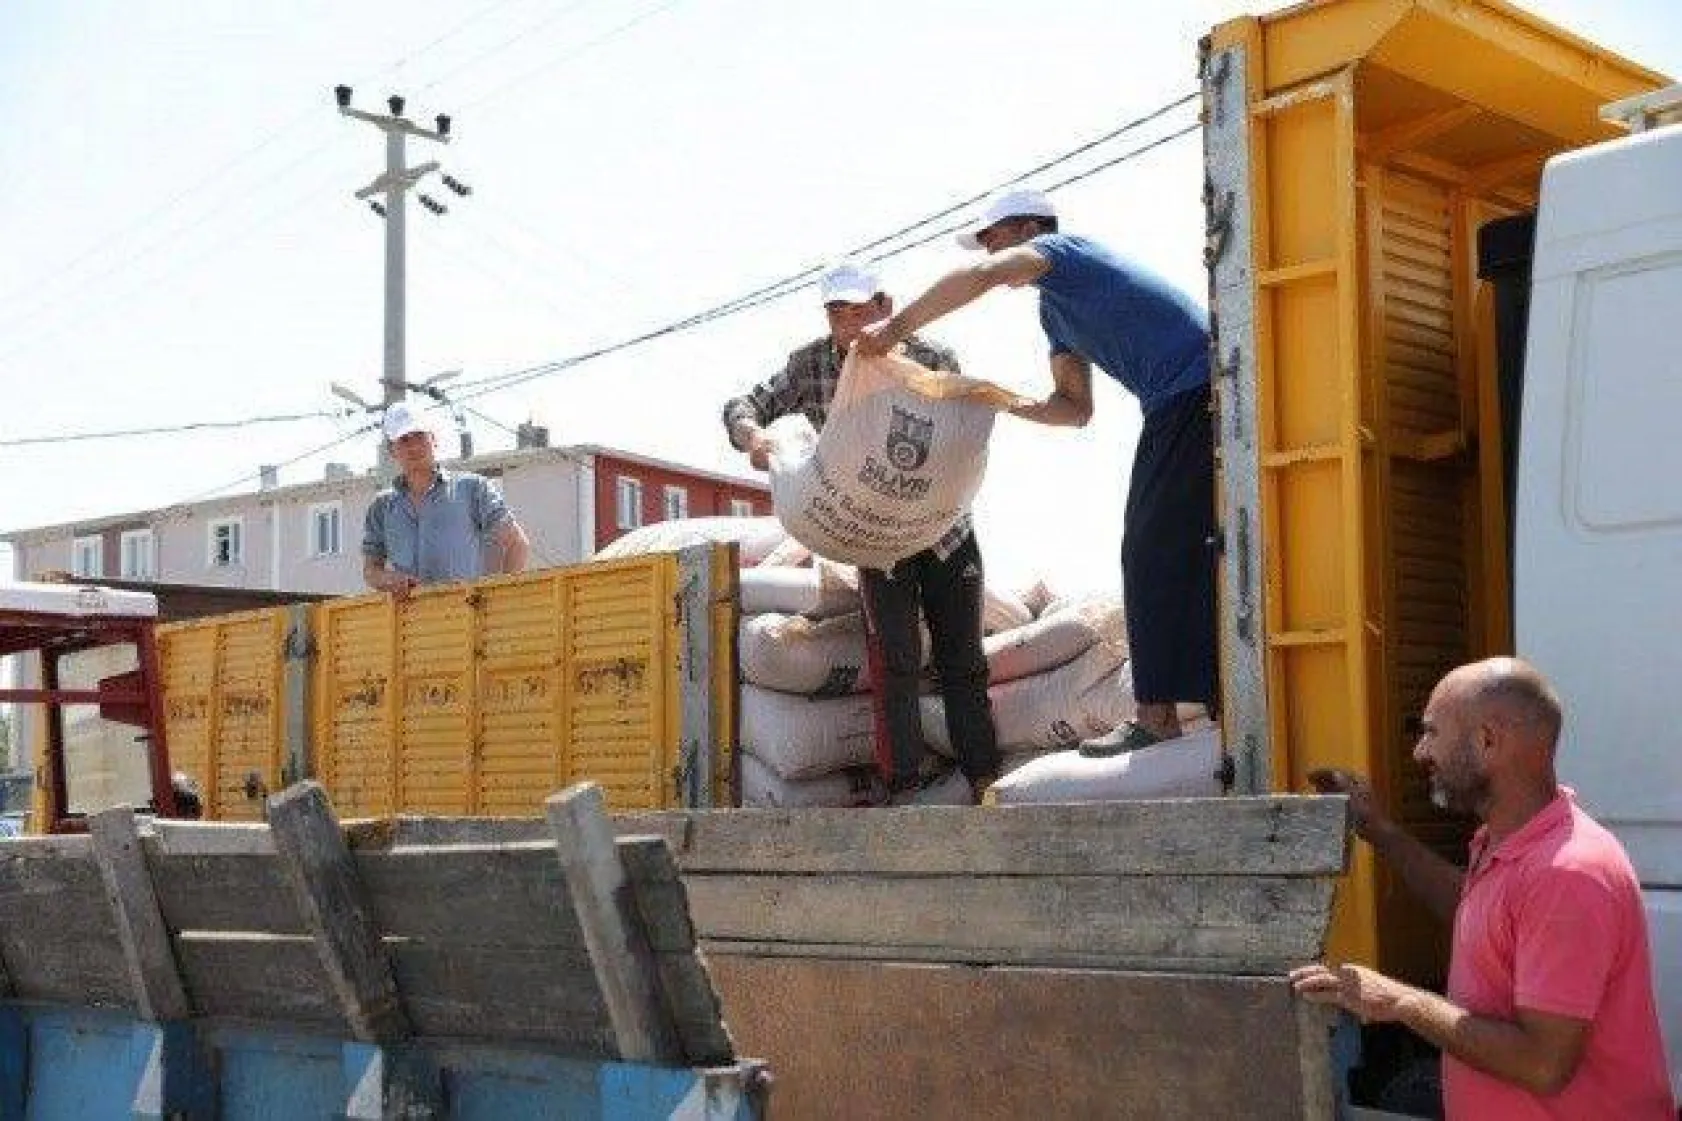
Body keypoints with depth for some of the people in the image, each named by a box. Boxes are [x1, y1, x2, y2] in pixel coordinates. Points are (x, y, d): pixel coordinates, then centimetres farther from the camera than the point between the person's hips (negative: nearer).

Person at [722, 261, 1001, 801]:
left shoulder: (933, 360, -11)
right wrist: (752, 434, -28)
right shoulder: (810, 365, -6)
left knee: (963, 661, 2)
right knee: (895, 661, -13)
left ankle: (984, 783, 7)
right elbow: (742, 405, -4)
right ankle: (906, 784, -10)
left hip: (947, 529, 0)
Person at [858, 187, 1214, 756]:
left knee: (1155, 554, -9)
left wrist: (898, 326, -17)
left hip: (1195, 389, -10)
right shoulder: (1055, 310, 26)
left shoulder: (1060, 248, -2)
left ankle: (1155, 714, -9)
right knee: (1188, 556, 11)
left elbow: (983, 276, -23)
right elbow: (1075, 408, 23)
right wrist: (1010, 404, 6)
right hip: (1178, 409, 10)